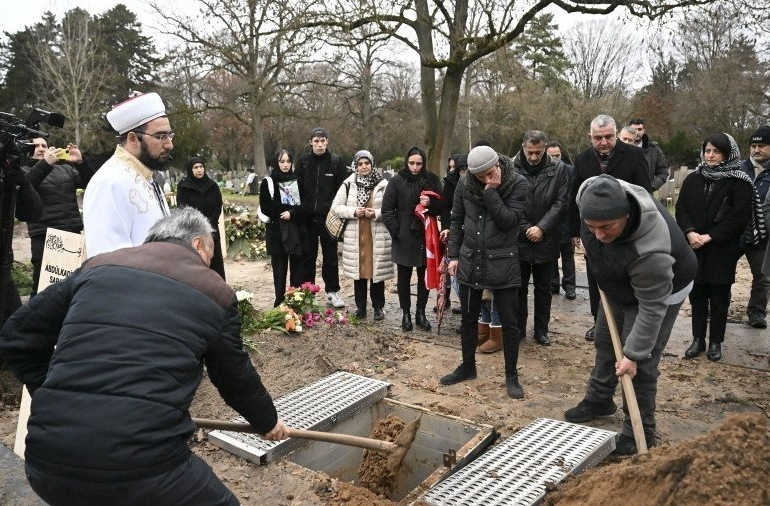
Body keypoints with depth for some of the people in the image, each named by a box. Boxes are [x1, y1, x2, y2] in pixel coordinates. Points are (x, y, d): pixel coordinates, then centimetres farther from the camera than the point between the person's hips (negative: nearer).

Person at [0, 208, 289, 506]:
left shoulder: (97, 266, 13)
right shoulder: (214, 292, 7)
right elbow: (236, 377, 18)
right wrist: (267, 421, 36)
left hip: (47, 463, 5)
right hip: (140, 465, -4)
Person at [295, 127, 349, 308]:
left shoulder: (336, 162, -2)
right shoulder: (303, 161, 3)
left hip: (329, 217, -1)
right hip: (308, 217, 2)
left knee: (330, 255, 7)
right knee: (308, 256, 9)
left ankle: (332, 291, 18)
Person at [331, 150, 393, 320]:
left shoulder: (383, 185, -4)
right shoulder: (348, 185, 3)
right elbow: (336, 206, 3)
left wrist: (377, 213, -19)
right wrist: (353, 211, -13)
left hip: (377, 237, -2)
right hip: (355, 236, 2)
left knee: (377, 271, 6)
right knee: (358, 271, 10)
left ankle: (378, 306, 20)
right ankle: (360, 306, 22)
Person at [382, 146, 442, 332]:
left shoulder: (432, 180, 2)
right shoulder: (397, 181, -4)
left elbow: (441, 207, 4)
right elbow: (387, 209, -3)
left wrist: (430, 203, -17)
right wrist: (396, 231, -10)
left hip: (426, 237, 2)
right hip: (404, 238, -2)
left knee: (424, 276, 10)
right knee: (404, 277, 8)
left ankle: (421, 313, 23)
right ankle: (406, 313, 21)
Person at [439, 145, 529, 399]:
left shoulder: (518, 184, -10)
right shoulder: (465, 184, -2)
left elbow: (507, 221, -18)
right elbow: (456, 221, 7)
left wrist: (491, 192, -22)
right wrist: (453, 255, 4)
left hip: (503, 264, -3)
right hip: (470, 262, 3)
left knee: (509, 322, 5)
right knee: (468, 319, 15)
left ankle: (511, 374, 21)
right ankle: (468, 366, 33)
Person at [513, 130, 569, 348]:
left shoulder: (558, 169, -4)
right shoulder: (511, 169, -9)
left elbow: (561, 202, -6)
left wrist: (542, 227, -15)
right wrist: (525, 229, -12)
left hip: (546, 240, 1)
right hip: (519, 239, -1)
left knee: (543, 287, 13)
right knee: (519, 287, 9)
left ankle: (541, 330, 25)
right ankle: (517, 329, 22)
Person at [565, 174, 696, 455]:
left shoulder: (650, 252, -46)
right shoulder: (591, 194, -31)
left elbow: (652, 308, -32)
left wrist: (634, 354, -25)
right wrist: (590, 244, 5)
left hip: (660, 291, -7)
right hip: (618, 285, 7)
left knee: (641, 365, -4)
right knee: (605, 342, 21)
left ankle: (639, 433, 17)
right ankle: (598, 400, 43)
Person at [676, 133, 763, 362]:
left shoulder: (739, 182, -5)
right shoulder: (692, 179, 7)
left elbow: (740, 216, -12)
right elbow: (681, 209, 2)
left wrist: (709, 236, -16)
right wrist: (690, 232, -15)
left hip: (723, 250, -3)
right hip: (694, 248, 3)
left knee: (719, 298, 6)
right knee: (697, 295, 9)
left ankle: (716, 342, 19)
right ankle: (698, 340, 20)